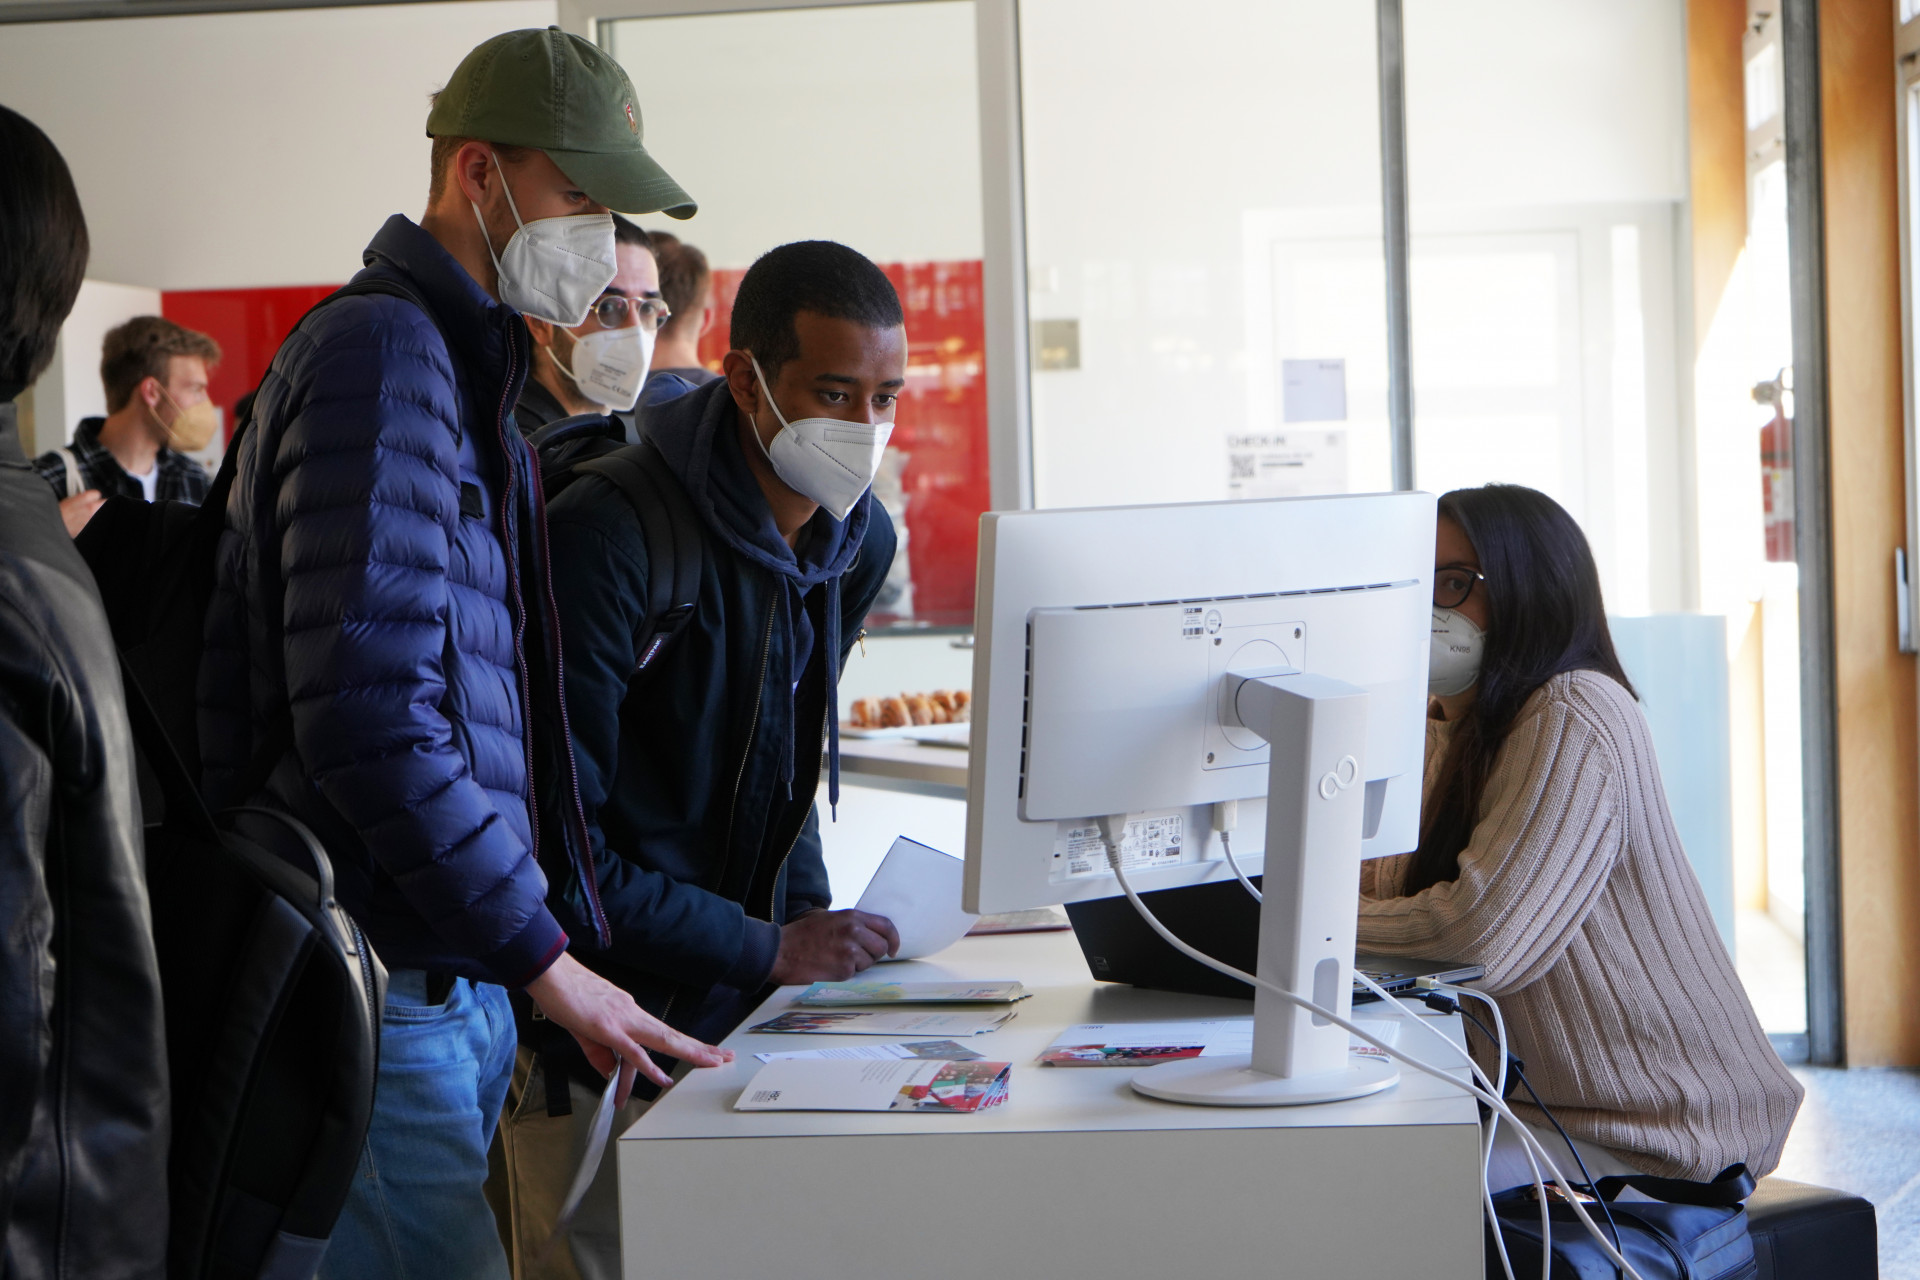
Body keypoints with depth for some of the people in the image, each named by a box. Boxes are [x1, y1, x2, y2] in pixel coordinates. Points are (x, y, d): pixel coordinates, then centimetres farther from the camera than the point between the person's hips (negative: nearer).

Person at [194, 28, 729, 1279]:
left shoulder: (468, 377, 19)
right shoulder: (382, 353, -12)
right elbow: (373, 714, -22)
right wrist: (545, 957, -16)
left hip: (454, 982, 10)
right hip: (384, 989, -10)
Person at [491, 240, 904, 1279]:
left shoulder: (859, 543, 2)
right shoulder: (605, 535, -22)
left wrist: (814, 917, 2)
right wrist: (770, 950, -21)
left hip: (750, 1003, 7)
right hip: (597, 1033, -7)